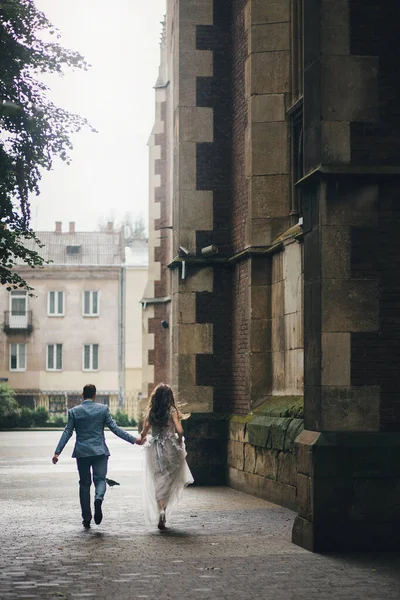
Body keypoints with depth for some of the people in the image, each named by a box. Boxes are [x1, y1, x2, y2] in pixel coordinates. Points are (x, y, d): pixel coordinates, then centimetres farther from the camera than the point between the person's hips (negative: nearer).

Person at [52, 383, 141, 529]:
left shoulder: (74, 411, 0)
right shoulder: (103, 409, -1)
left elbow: (67, 433, -2)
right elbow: (115, 428, -3)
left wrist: (57, 452, 0)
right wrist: (133, 440, 3)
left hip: (82, 452, 1)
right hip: (100, 451, -1)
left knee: (84, 483, 9)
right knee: (100, 479, 5)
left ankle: (86, 518, 8)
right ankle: (98, 498, -29)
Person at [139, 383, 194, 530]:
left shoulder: (150, 412, 0)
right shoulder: (172, 411, -7)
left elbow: (144, 432, 2)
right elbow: (179, 431, -15)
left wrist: (142, 439, 25)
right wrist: (180, 442, 5)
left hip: (155, 450, 2)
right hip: (170, 448, -2)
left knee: (158, 482, 7)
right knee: (168, 481, 13)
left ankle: (160, 511, -5)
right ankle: (163, 511, 6)